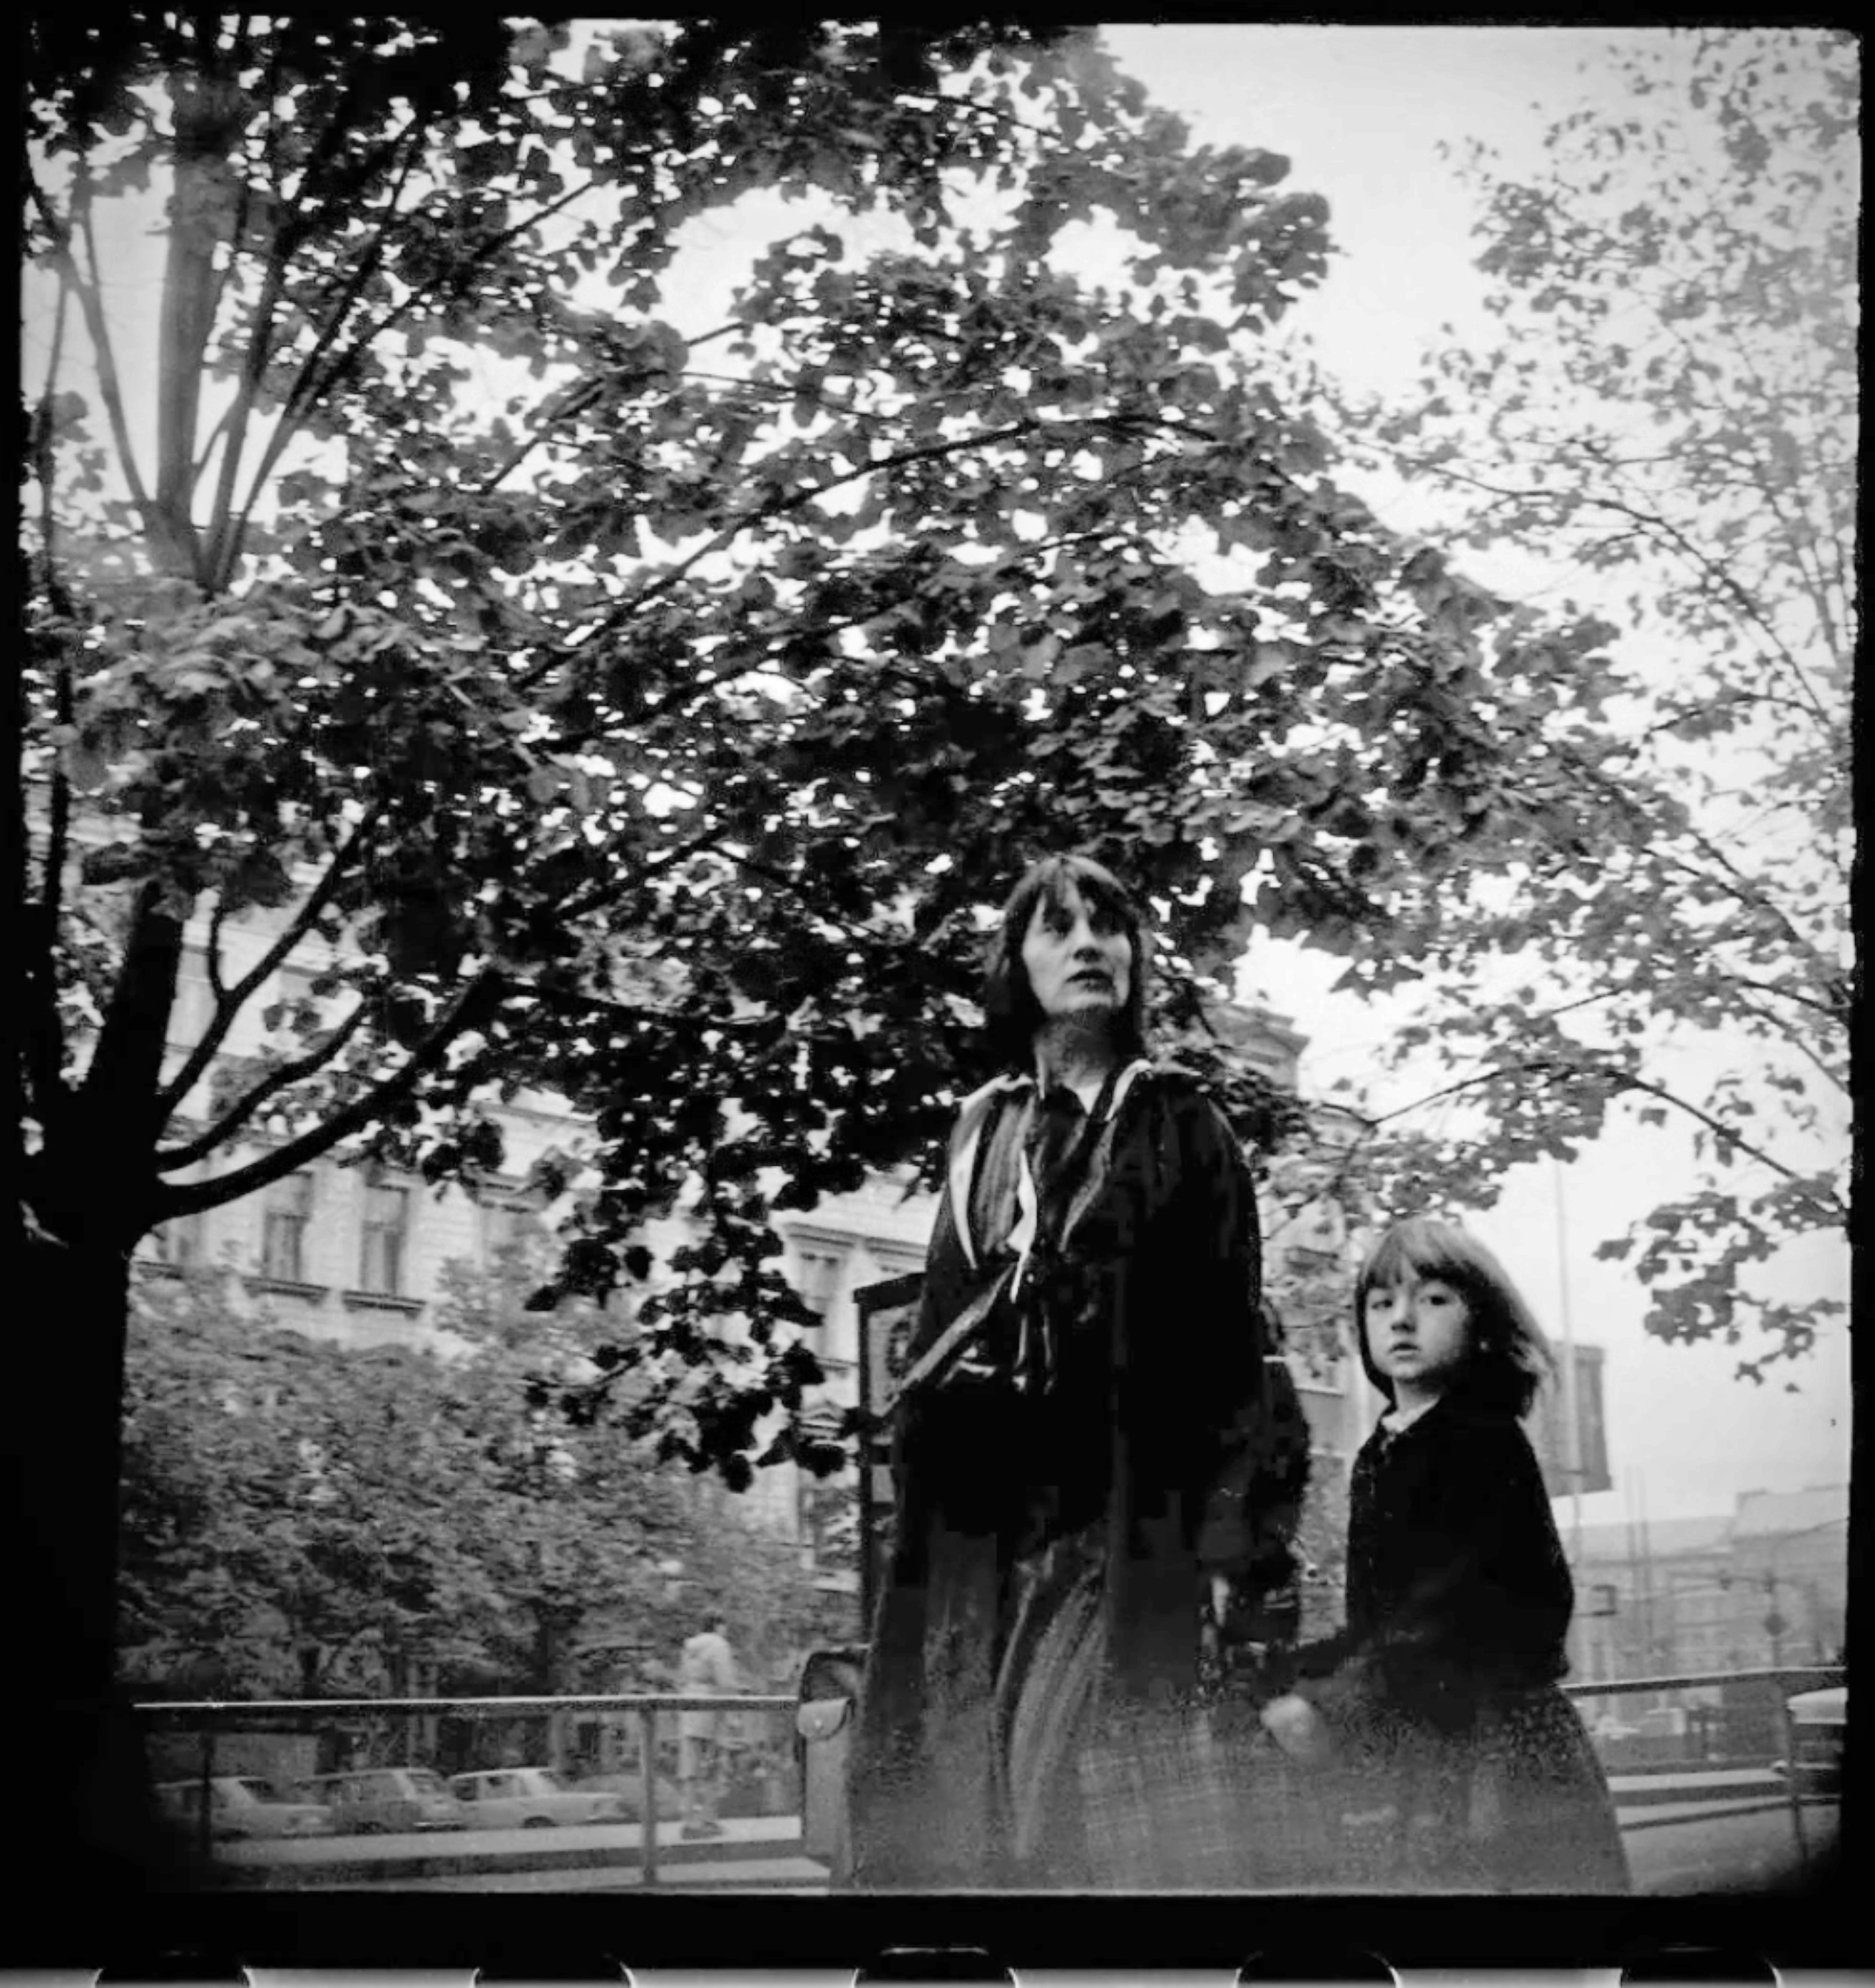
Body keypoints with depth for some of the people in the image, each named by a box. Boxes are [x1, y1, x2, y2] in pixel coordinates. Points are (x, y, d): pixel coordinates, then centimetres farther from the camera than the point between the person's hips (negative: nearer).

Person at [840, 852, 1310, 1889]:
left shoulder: (1179, 1124, 7)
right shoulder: (982, 1128, 16)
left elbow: (1230, 1330, 2)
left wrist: (1232, 1532, -7)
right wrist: (914, 1496, 11)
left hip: (1125, 1508, -3)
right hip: (980, 1511, 3)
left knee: (1084, 1797, -12)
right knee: (948, 1798, -3)